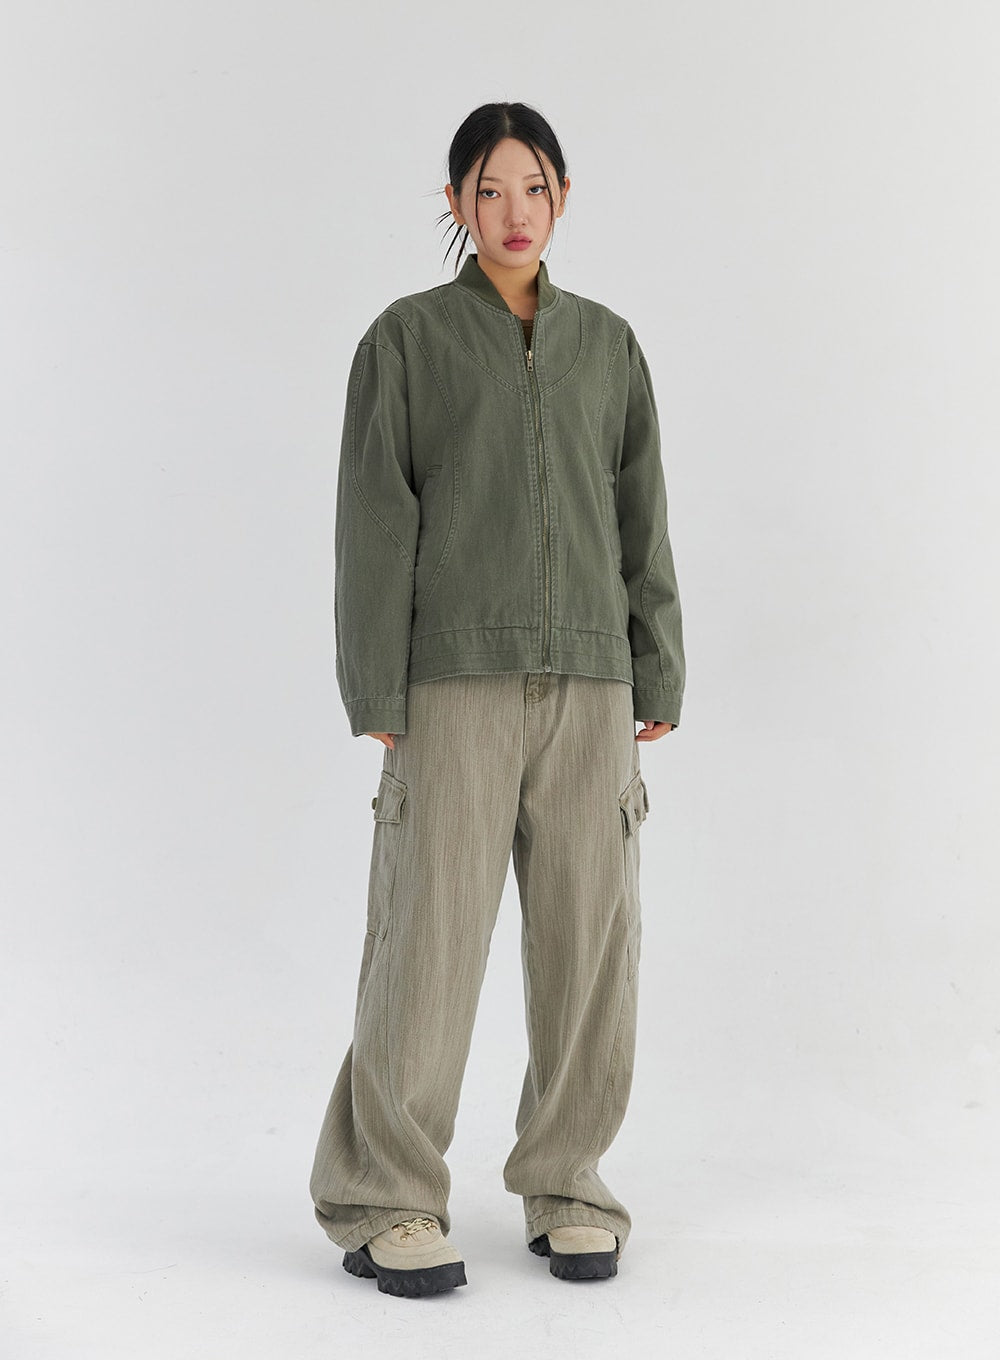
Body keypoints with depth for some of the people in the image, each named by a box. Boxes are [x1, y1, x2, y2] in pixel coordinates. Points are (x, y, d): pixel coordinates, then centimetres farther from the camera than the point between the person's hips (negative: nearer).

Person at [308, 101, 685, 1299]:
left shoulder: (606, 343, 14)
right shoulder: (407, 337, 4)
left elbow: (642, 520, 14)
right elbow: (375, 522, -1)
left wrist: (658, 680, 8)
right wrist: (377, 693, -7)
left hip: (588, 679, 4)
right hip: (457, 675, -3)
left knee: (590, 937, 4)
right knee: (430, 934, -5)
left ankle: (564, 1187, 19)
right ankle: (382, 1201, 8)